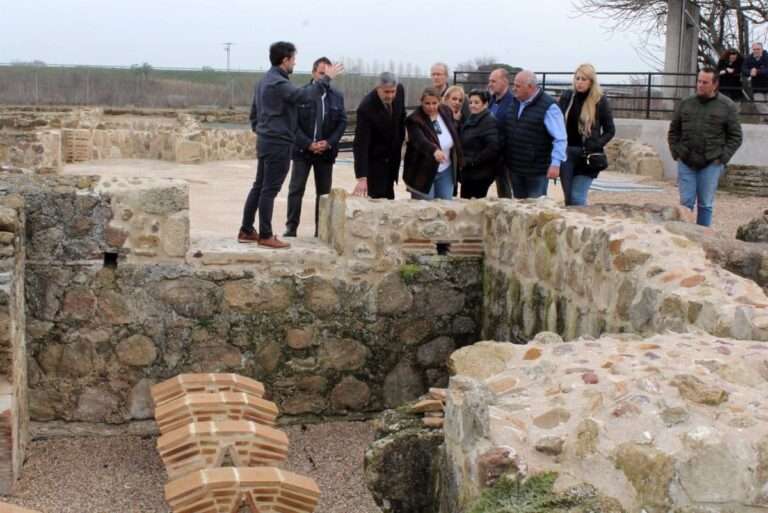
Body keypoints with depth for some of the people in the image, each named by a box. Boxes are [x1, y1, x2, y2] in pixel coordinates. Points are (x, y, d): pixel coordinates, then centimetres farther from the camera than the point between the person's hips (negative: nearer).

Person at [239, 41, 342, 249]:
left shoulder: (264, 81, 14)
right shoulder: (279, 83, -17)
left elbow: (254, 113, 21)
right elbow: (306, 95, -29)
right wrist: (327, 78, -20)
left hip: (265, 141, 10)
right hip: (278, 144, -10)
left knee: (259, 187, 13)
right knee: (270, 190, -5)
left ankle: (246, 231, 17)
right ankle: (265, 235, 0)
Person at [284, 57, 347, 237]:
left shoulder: (337, 97, 6)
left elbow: (342, 122, 4)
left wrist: (328, 143, -9)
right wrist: (308, 144, -15)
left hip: (326, 151, 3)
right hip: (302, 150, -3)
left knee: (324, 192, 6)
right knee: (296, 190, -3)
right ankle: (291, 227, 2)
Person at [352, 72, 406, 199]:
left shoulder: (400, 91, -12)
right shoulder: (366, 107, -30)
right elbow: (361, 144, -32)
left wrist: (401, 138, 11)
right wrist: (362, 178, -38)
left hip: (393, 157, 6)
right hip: (374, 159, -6)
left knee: (389, 197, 11)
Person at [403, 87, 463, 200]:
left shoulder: (446, 111, 2)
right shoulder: (414, 120, -18)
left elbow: (455, 135, 16)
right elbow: (420, 140, -36)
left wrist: (458, 160, 17)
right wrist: (434, 150, -55)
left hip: (446, 171, 5)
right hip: (423, 172, -5)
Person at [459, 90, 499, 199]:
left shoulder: (489, 121, -11)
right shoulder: (469, 121, 16)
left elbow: (493, 148, -22)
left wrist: (472, 161, -18)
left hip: (480, 175, -8)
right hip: (467, 173, 8)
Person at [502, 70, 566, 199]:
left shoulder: (548, 106, -14)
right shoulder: (515, 103, 8)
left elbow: (559, 138, -17)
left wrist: (555, 163, -24)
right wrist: (504, 156, 17)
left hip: (537, 169, -7)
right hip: (515, 167, 7)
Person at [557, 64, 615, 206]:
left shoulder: (600, 101, -4)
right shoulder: (567, 97, 5)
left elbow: (610, 130, 2)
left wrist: (596, 145, -13)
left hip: (587, 156, -4)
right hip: (567, 153, 4)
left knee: (577, 198, -10)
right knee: (568, 198, 7)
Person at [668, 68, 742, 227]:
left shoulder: (727, 106, 0)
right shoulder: (686, 104, 7)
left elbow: (735, 137, 2)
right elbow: (673, 131, 15)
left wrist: (722, 158, -7)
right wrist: (676, 153, 4)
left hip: (711, 165, -2)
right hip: (685, 163, 2)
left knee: (705, 204, 5)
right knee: (686, 202, 2)